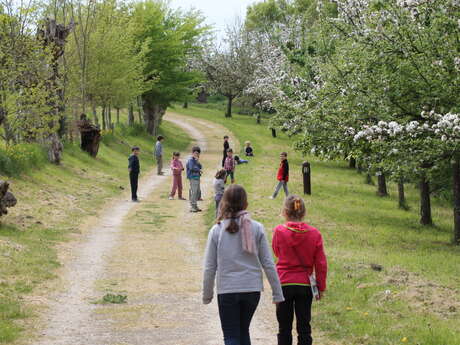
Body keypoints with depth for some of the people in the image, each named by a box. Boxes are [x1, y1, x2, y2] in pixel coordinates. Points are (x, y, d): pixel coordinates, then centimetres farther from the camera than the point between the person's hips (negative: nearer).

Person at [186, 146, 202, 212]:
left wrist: (198, 162, -8)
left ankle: (195, 206, 21)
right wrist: (198, 170, -8)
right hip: (193, 178, -10)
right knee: (194, 192, -10)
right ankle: (192, 207, -7)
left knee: (198, 192, 13)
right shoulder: (191, 160, -10)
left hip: (197, 178, 10)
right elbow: (191, 168, -22)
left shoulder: (195, 160, 17)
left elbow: (200, 167, 9)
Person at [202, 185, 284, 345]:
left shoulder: (216, 231, -6)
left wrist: (207, 295, 9)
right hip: (253, 289, 2)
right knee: (243, 331, 22)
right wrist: (277, 293, 4)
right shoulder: (257, 228, -4)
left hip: (227, 290, -2)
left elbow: (210, 267, -3)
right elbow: (268, 263, -3)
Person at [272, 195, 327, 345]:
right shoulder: (314, 234, -6)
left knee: (284, 327, 9)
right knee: (304, 327, 8)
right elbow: (321, 264, -3)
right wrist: (321, 287, 6)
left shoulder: (279, 231, -11)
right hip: (305, 285, 1)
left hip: (283, 283, -1)